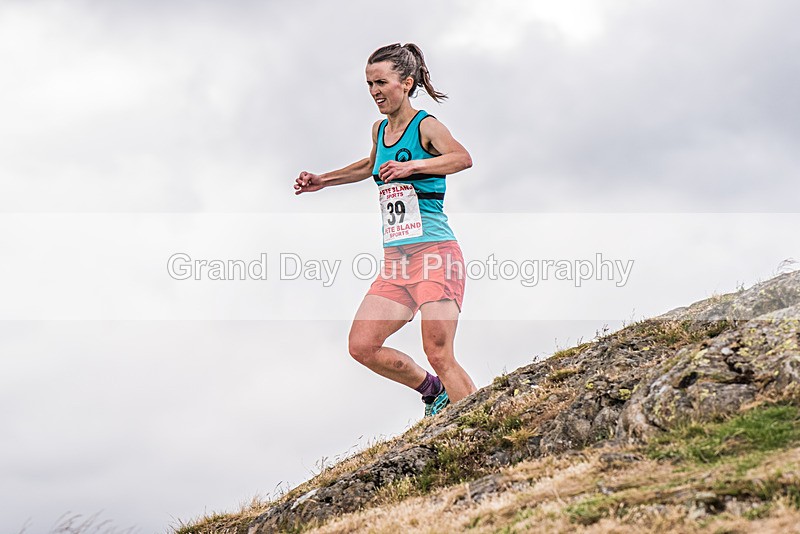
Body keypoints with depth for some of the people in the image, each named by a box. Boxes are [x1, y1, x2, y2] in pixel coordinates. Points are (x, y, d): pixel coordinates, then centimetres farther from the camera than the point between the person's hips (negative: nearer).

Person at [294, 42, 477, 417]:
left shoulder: (426, 126, -7)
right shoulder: (380, 129, 15)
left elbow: (463, 158, -28)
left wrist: (412, 165, -39)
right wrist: (323, 181, 34)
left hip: (435, 254, -7)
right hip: (396, 260, 8)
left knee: (439, 356, -15)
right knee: (362, 346, -1)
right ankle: (432, 390, 20)